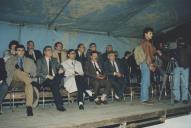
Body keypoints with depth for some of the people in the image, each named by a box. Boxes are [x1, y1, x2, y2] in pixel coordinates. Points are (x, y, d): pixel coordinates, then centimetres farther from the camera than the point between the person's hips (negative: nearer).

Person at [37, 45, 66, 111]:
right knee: (54, 84, -36)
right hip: (45, 80, -4)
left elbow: (59, 66, 12)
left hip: (55, 78, 4)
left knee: (61, 73, -29)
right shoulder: (40, 61, 7)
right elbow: (38, 73, -2)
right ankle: (59, 105, -33)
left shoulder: (54, 60, 22)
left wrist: (61, 68, -14)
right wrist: (47, 76, -17)